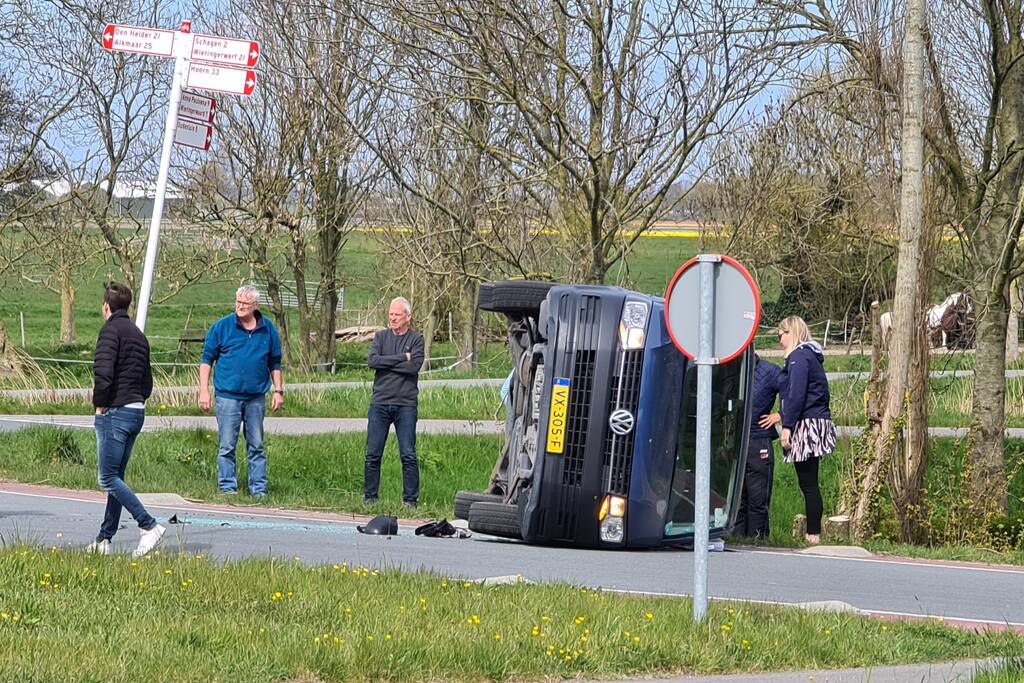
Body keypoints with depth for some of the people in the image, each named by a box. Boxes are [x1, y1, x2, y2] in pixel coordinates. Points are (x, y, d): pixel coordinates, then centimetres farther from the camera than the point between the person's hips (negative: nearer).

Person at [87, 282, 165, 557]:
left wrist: (99, 403, -10)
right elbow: (147, 383, 22)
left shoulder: (112, 329, -9)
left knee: (108, 478, -8)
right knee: (116, 478, 13)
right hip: (136, 411, 9)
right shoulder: (138, 335, 19)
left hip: (114, 412, -9)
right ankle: (104, 539, 14)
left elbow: (103, 370, -22)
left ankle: (149, 526, -17)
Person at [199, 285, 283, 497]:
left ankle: (258, 488, 12)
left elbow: (274, 364, 16)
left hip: (256, 397, 2)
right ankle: (228, 487, 6)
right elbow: (206, 359, 2)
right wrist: (204, 390, -4)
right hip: (228, 395, -2)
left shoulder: (268, 329, 6)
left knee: (257, 446, 7)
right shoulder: (222, 326, -1)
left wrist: (278, 391, 10)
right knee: (227, 446, -1)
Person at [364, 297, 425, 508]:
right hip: (380, 403, 2)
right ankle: (369, 497, 12)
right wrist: (401, 358, -9)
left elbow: (414, 366, -12)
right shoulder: (381, 337, 11)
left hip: (405, 404, -2)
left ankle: (410, 499, 4)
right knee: (373, 454, 3)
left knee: (408, 455, -2)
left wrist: (386, 363, -7)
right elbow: (372, 361, -6)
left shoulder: (416, 339, 4)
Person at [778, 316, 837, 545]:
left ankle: (813, 534, -7)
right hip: (818, 420, 10)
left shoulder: (798, 357, -9)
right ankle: (813, 532, 11)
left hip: (806, 424, -10)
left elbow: (796, 395, -17)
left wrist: (787, 426, -17)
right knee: (808, 482, 11)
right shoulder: (812, 355, 19)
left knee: (808, 483, -7)